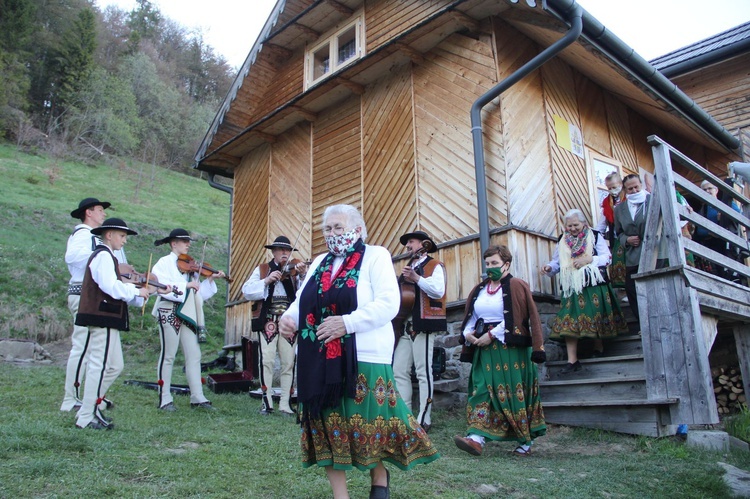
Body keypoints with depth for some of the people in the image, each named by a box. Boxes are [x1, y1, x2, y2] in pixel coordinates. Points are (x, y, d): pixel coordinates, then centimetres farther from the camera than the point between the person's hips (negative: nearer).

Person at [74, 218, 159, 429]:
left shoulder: (105, 256, 22)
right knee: (100, 366, -6)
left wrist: (139, 295, 6)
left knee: (115, 366, 13)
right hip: (102, 318, -11)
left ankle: (91, 406, 20)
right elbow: (111, 286, -25)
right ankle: (86, 417, 1)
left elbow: (115, 288, 18)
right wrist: (136, 291, -13)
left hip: (106, 319, 11)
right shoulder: (104, 256, -11)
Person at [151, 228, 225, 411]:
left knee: (194, 355, 3)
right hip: (170, 312, -6)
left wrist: (210, 279, -1)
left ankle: (197, 397, 7)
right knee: (168, 355, 0)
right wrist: (186, 285, -19)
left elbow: (199, 293, 10)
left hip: (188, 314, 6)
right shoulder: (164, 263, -1)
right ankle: (165, 399, 9)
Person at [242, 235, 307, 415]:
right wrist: (266, 281, -14)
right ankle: (266, 401, 6)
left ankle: (285, 403, 12)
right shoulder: (262, 269, 10)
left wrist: (303, 275, -26)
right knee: (266, 360, -8)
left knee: (289, 362, 2)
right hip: (267, 321, -1)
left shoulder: (295, 269, 9)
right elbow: (247, 291, -1)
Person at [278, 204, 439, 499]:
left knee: (369, 424, 4)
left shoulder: (375, 256, -1)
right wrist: (289, 318, -7)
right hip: (319, 361, 5)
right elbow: (302, 300, 16)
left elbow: (388, 304, -13)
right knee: (328, 426, 7)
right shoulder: (320, 262, 18)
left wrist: (347, 322, -23)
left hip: (363, 358, -5)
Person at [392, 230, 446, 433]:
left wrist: (416, 278, -24)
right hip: (404, 326, 8)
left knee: (423, 372, -5)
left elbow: (438, 290, -16)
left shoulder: (435, 266, 1)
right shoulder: (408, 268, 24)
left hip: (423, 325, -8)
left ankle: (423, 420, -1)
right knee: (399, 371, 4)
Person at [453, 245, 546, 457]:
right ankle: (476, 438, -10)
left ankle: (526, 441, 14)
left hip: (510, 349, -5)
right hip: (485, 349, 6)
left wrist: (492, 334, -17)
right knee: (482, 391, -3)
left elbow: (514, 319, -13)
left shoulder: (517, 286, -3)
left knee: (514, 393, 0)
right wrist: (467, 332, -3)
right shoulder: (479, 289, 15)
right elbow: (470, 316, 17)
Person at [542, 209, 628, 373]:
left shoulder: (595, 236, 3)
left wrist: (589, 259, -18)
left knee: (596, 317, 5)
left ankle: (599, 347, 31)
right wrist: (549, 268, -9)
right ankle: (572, 360, -5)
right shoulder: (562, 241, 13)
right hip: (571, 287, 2)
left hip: (593, 285, -2)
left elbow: (606, 257, -4)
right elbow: (557, 262, 12)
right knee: (569, 321, -7)